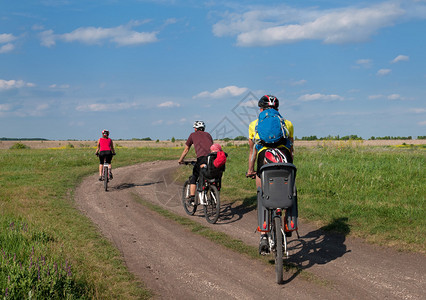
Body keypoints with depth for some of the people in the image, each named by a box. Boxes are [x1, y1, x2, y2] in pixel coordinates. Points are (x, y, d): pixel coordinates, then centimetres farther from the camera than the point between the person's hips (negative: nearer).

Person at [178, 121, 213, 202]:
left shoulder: (193, 135, 21)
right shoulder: (208, 135, 29)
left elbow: (186, 150, 27)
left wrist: (180, 160, 40)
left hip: (201, 158, -3)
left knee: (194, 178, 13)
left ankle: (192, 197, 6)